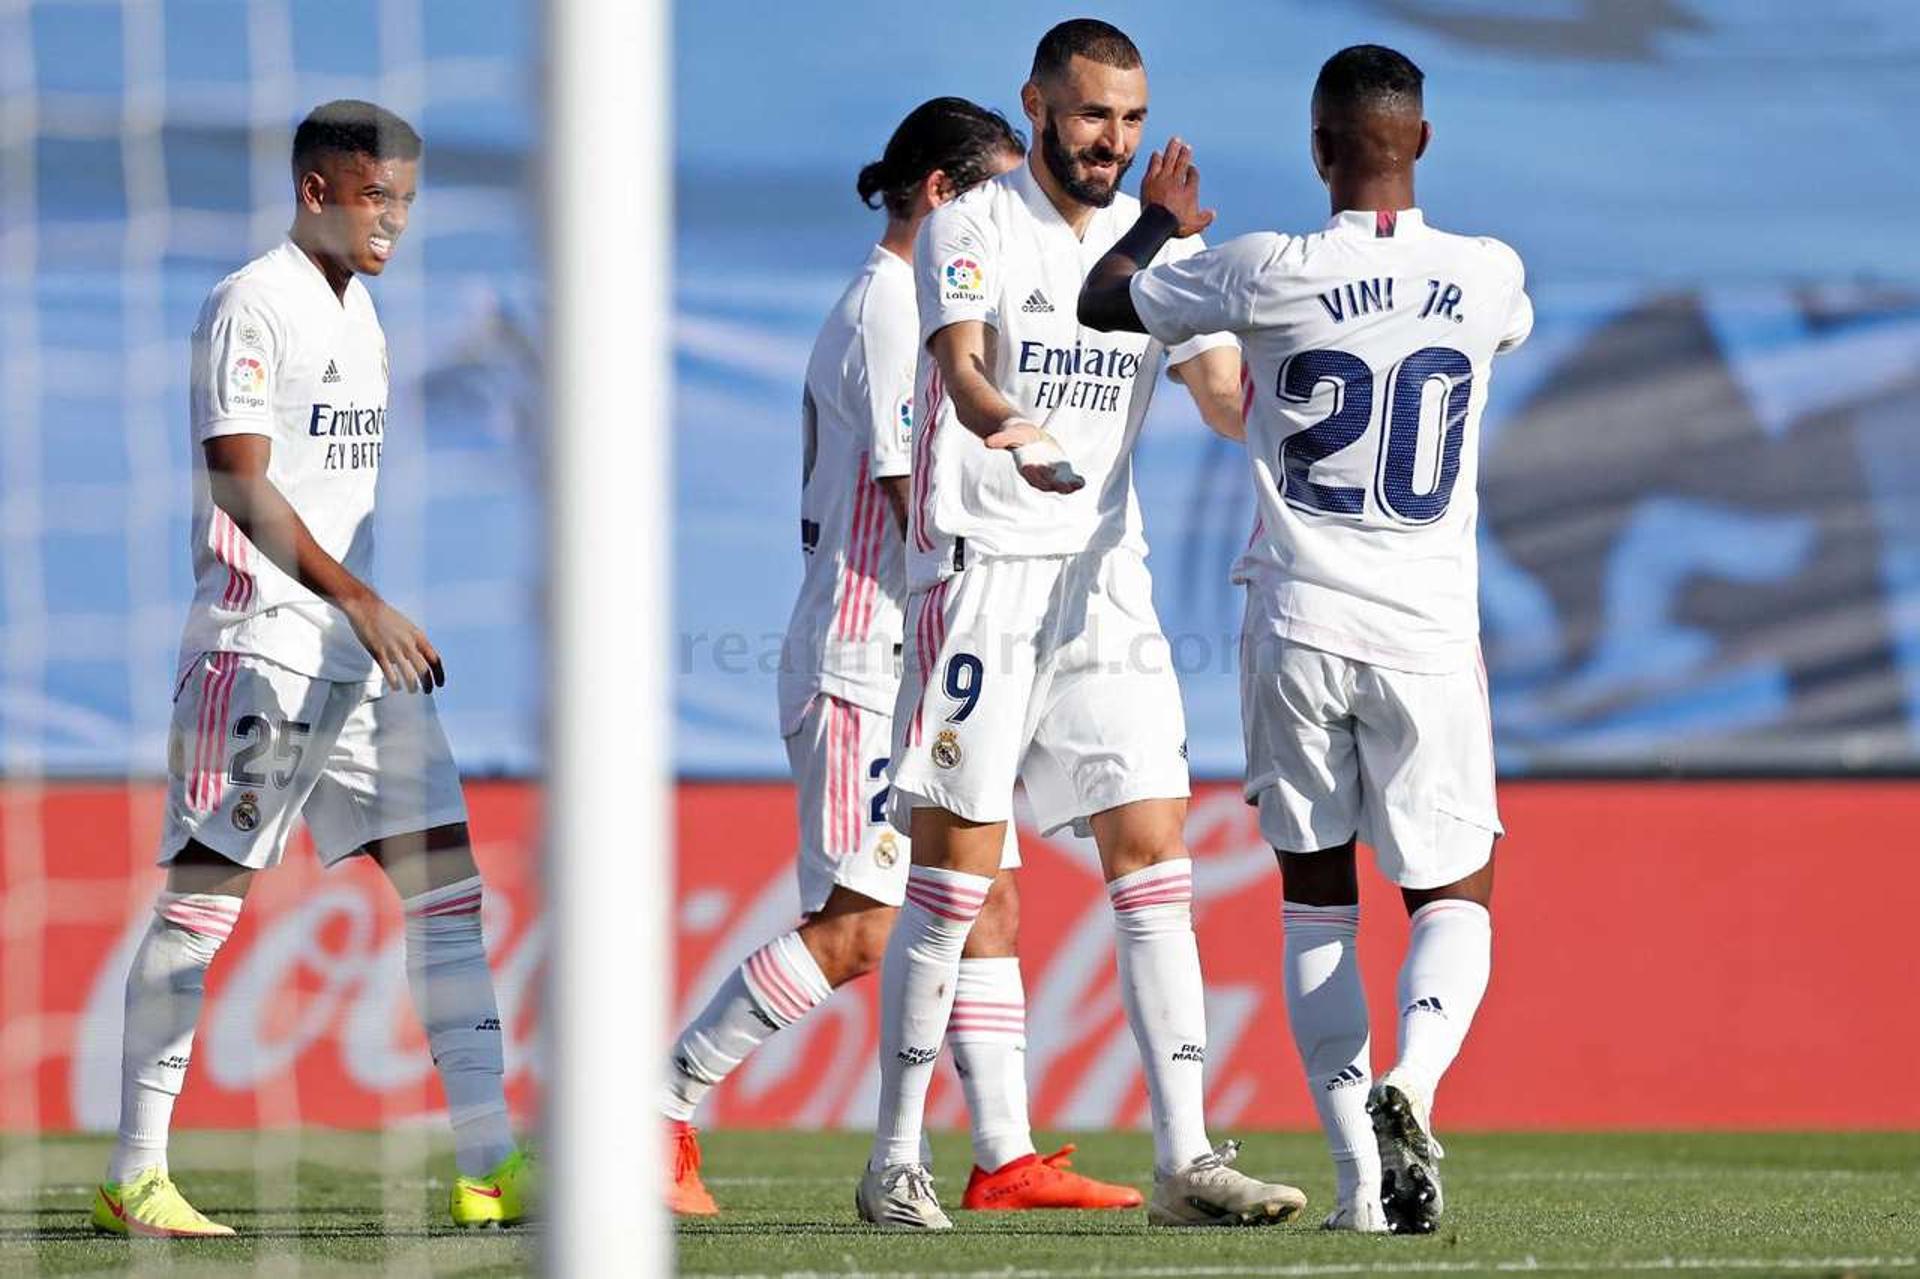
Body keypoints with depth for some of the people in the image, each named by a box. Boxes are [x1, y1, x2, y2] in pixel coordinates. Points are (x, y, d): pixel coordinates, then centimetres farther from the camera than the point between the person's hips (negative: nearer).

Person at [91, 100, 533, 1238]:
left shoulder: (360, 312, 17)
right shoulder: (251, 308, -10)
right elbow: (244, 485, -18)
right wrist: (360, 602, -25)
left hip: (358, 645, 9)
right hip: (259, 642, -9)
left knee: (445, 878, 2)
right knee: (207, 890, -6)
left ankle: (490, 1164, 1)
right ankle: (135, 1177, -1)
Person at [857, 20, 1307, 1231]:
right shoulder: (973, 229, -5)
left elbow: (1231, 395, 6)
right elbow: (960, 370, -23)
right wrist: (1008, 427, -45)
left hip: (1106, 574, 5)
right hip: (982, 570, -5)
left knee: (1154, 855, -1)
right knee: (957, 862, -4)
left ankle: (1184, 1156, -2)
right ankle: (896, 1159, 3)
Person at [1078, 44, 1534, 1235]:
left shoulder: (1273, 274, -7)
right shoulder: (1486, 274, -2)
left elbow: (1105, 300, 10)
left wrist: (1165, 218, 30)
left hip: (1298, 630, 0)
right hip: (1426, 637, 0)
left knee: (1317, 903, 12)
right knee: (1456, 894, 11)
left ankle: (1360, 1174, 2)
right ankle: (1410, 1080, -20)